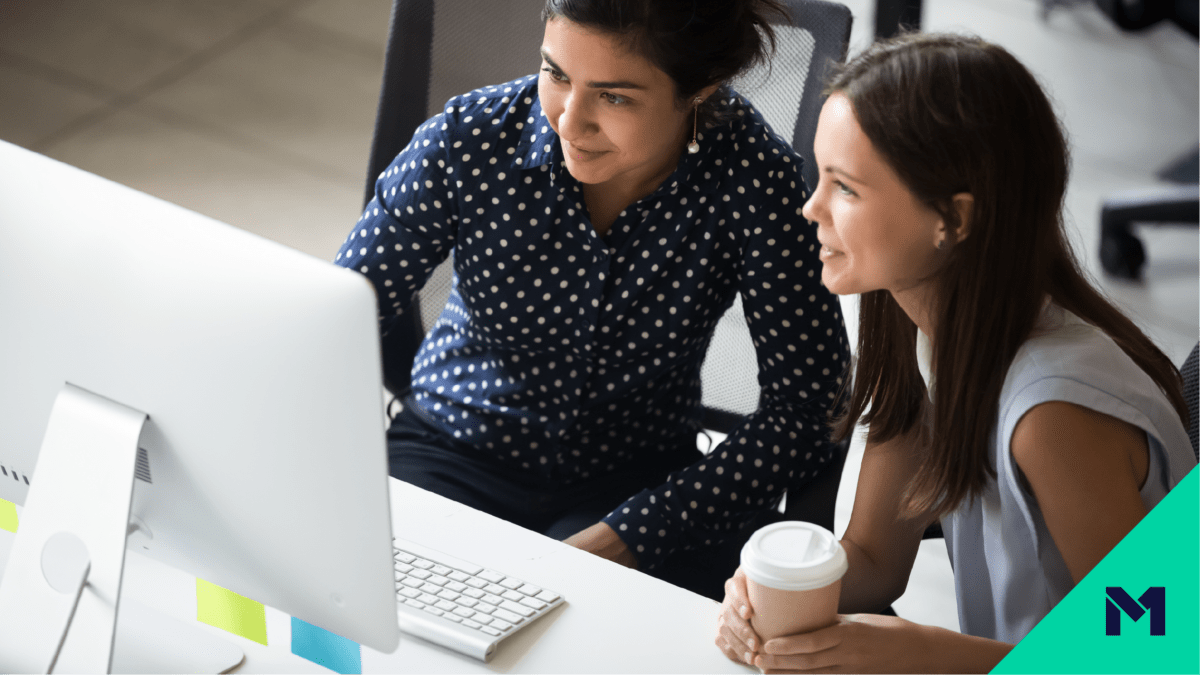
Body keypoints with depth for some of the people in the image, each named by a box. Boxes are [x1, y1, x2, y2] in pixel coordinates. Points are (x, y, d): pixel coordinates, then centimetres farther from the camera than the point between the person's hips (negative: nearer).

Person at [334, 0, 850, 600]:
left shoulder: (752, 179, -20)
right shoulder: (470, 140, -17)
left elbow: (807, 408, -16)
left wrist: (624, 538, -25)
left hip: (638, 481, 0)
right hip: (454, 456, 0)